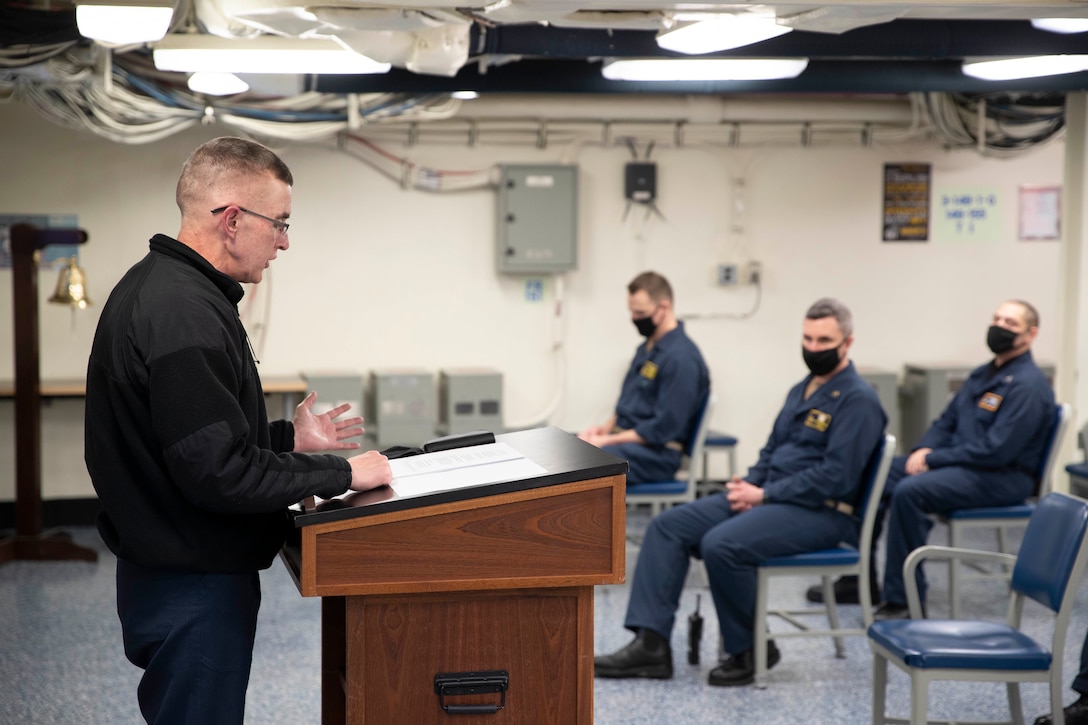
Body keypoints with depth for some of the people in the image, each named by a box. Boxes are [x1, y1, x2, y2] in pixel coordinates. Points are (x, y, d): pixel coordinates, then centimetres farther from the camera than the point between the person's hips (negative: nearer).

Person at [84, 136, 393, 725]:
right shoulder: (184, 312, -24)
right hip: (194, 588, -11)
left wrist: (288, 438, 14)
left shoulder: (157, 288, 10)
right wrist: (341, 473, -16)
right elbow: (218, 472, -26)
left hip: (181, 577, 11)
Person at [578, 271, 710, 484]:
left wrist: (608, 440, -17)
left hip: (656, 453, -10)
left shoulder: (681, 357, -15)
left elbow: (662, 429, -19)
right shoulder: (646, 348, 17)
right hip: (624, 437, 10)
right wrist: (606, 428, 6)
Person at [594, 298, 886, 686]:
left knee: (721, 544, -31)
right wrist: (748, 485, 2)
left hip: (820, 512, -9)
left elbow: (835, 477, -19)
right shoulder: (801, 390, 18)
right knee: (668, 526, -6)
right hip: (766, 498, 9)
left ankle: (749, 651, -10)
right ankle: (651, 643, -14)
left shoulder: (858, 400, -11)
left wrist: (763, 495, -16)